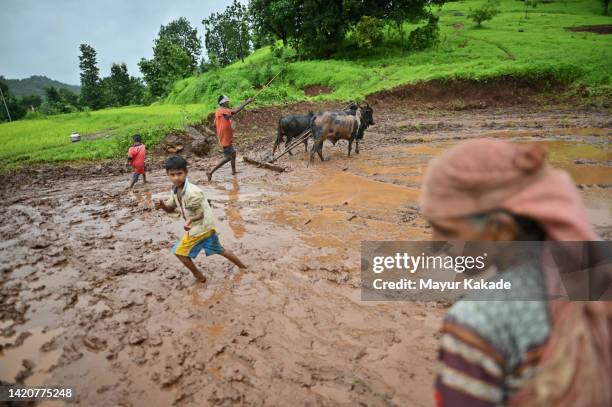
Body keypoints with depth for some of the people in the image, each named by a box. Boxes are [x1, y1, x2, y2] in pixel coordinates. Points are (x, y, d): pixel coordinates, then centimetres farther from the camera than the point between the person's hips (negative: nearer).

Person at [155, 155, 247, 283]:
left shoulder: (192, 192, -28)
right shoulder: (175, 190, -1)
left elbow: (200, 214, -22)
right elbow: (170, 209, 8)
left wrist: (190, 220, -43)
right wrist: (162, 205, -15)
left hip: (200, 228, -9)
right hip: (206, 227, 9)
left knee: (180, 251, 4)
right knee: (219, 250, 23)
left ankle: (198, 275, 20)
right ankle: (243, 267, 36)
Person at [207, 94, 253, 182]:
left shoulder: (219, 111, 12)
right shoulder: (222, 110, -17)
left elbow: (215, 124, 18)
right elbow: (235, 111, -31)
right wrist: (246, 102, -25)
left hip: (227, 138, 10)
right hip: (225, 138, -10)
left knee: (233, 153, 22)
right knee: (228, 157, -6)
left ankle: (234, 171, 33)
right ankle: (211, 173, -8)